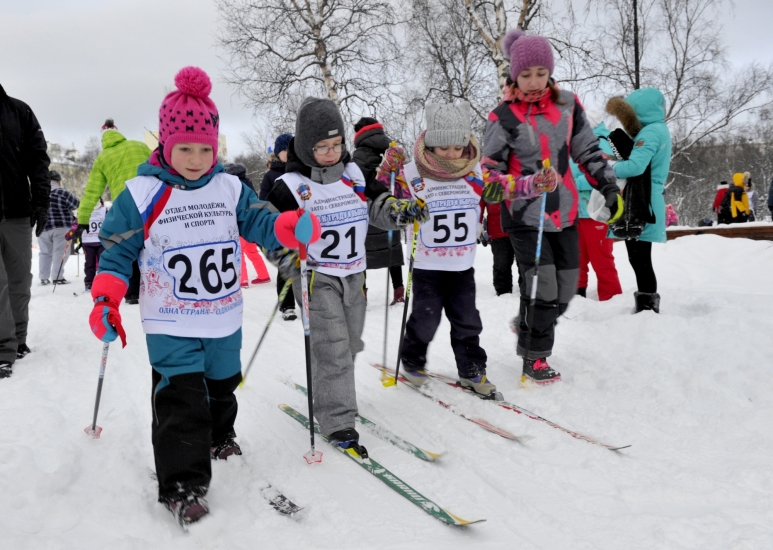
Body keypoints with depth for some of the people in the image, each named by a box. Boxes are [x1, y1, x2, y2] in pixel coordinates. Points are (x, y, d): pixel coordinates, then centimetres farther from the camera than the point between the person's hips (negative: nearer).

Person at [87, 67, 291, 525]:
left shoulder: (231, 189, -1)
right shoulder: (141, 194, -9)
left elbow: (261, 222, -4)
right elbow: (117, 251, -5)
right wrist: (105, 303, -17)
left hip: (225, 321, 4)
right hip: (171, 326, -4)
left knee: (222, 386, 23)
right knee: (181, 401, -7)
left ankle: (219, 436, 49)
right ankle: (183, 484, 4)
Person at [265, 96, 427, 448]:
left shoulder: (354, 173, 4)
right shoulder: (292, 185, -12)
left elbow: (377, 203, 10)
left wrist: (400, 210, -11)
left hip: (354, 274, 6)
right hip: (316, 277, -6)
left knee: (350, 343, 18)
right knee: (332, 347, -11)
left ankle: (328, 392, 42)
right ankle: (337, 421, -3)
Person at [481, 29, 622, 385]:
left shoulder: (567, 104, 2)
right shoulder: (503, 117, -10)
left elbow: (588, 151, 10)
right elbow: (489, 174, -9)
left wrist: (610, 188, 5)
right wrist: (528, 185, -25)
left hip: (564, 213, 5)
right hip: (525, 216, -5)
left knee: (565, 291, 11)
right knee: (542, 287, -9)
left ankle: (529, 328, 39)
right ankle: (534, 358, 12)